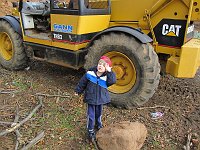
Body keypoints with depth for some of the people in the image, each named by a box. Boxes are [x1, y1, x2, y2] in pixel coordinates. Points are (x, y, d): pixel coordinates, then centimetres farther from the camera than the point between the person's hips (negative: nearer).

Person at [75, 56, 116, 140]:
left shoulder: (106, 77, -12)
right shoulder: (90, 73, -11)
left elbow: (112, 81, -32)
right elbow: (82, 83, 1)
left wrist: (109, 71, -31)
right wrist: (78, 91, 9)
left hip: (101, 99, 1)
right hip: (90, 99, -1)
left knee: (98, 114, 22)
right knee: (91, 115, 5)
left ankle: (99, 125, 50)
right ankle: (90, 130, 24)